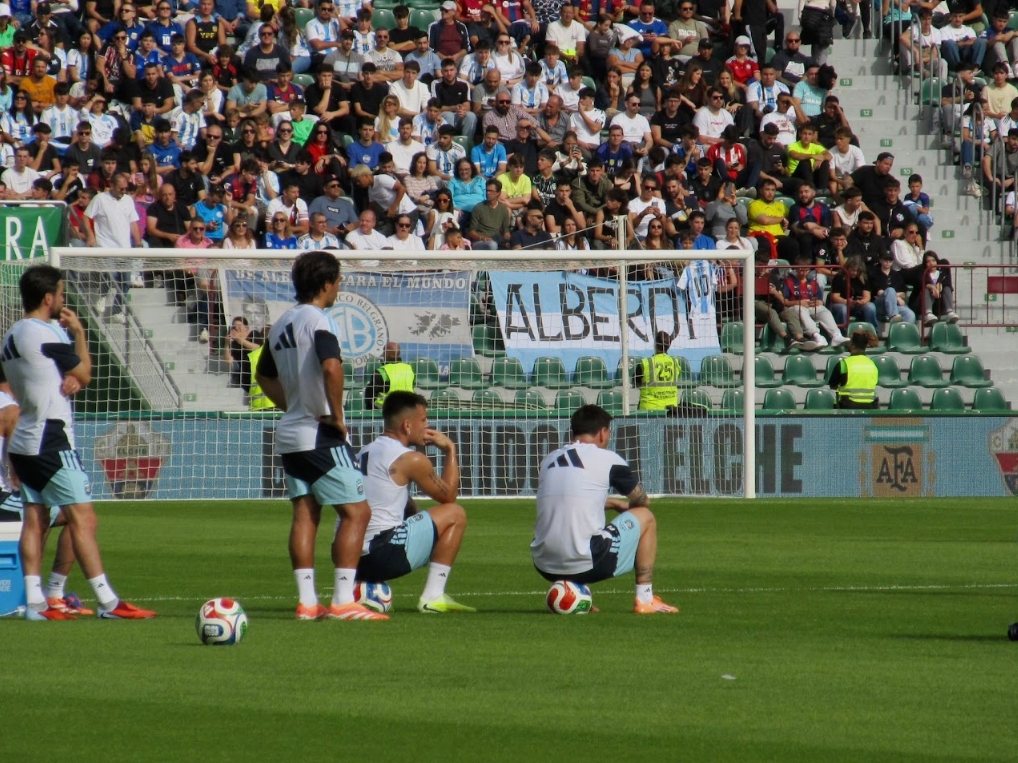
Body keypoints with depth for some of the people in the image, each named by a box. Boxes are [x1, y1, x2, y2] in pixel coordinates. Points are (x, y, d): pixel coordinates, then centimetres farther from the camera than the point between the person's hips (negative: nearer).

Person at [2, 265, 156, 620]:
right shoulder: (46, 333, -14)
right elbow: (84, 374, -3)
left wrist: (69, 378, -2)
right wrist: (79, 332, 7)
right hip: (51, 441, -10)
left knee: (35, 519, 8)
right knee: (83, 519, -9)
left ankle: (35, 601, 4)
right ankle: (108, 601, -12)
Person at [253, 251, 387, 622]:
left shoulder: (281, 324, 13)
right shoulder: (318, 321, -13)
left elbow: (264, 375, 26)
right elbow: (331, 367, -29)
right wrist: (336, 414, -18)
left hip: (290, 434, 8)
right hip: (320, 435, -8)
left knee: (305, 514, 8)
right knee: (356, 511, -4)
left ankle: (307, 601, 4)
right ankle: (343, 601, -10)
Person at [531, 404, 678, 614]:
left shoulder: (549, 460, 14)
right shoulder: (607, 459, -1)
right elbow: (642, 501, 16)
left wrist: (616, 504, 43)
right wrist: (625, 507, 38)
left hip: (544, 567, 5)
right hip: (587, 564, -5)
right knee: (645, 517, 17)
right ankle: (645, 600, 16)